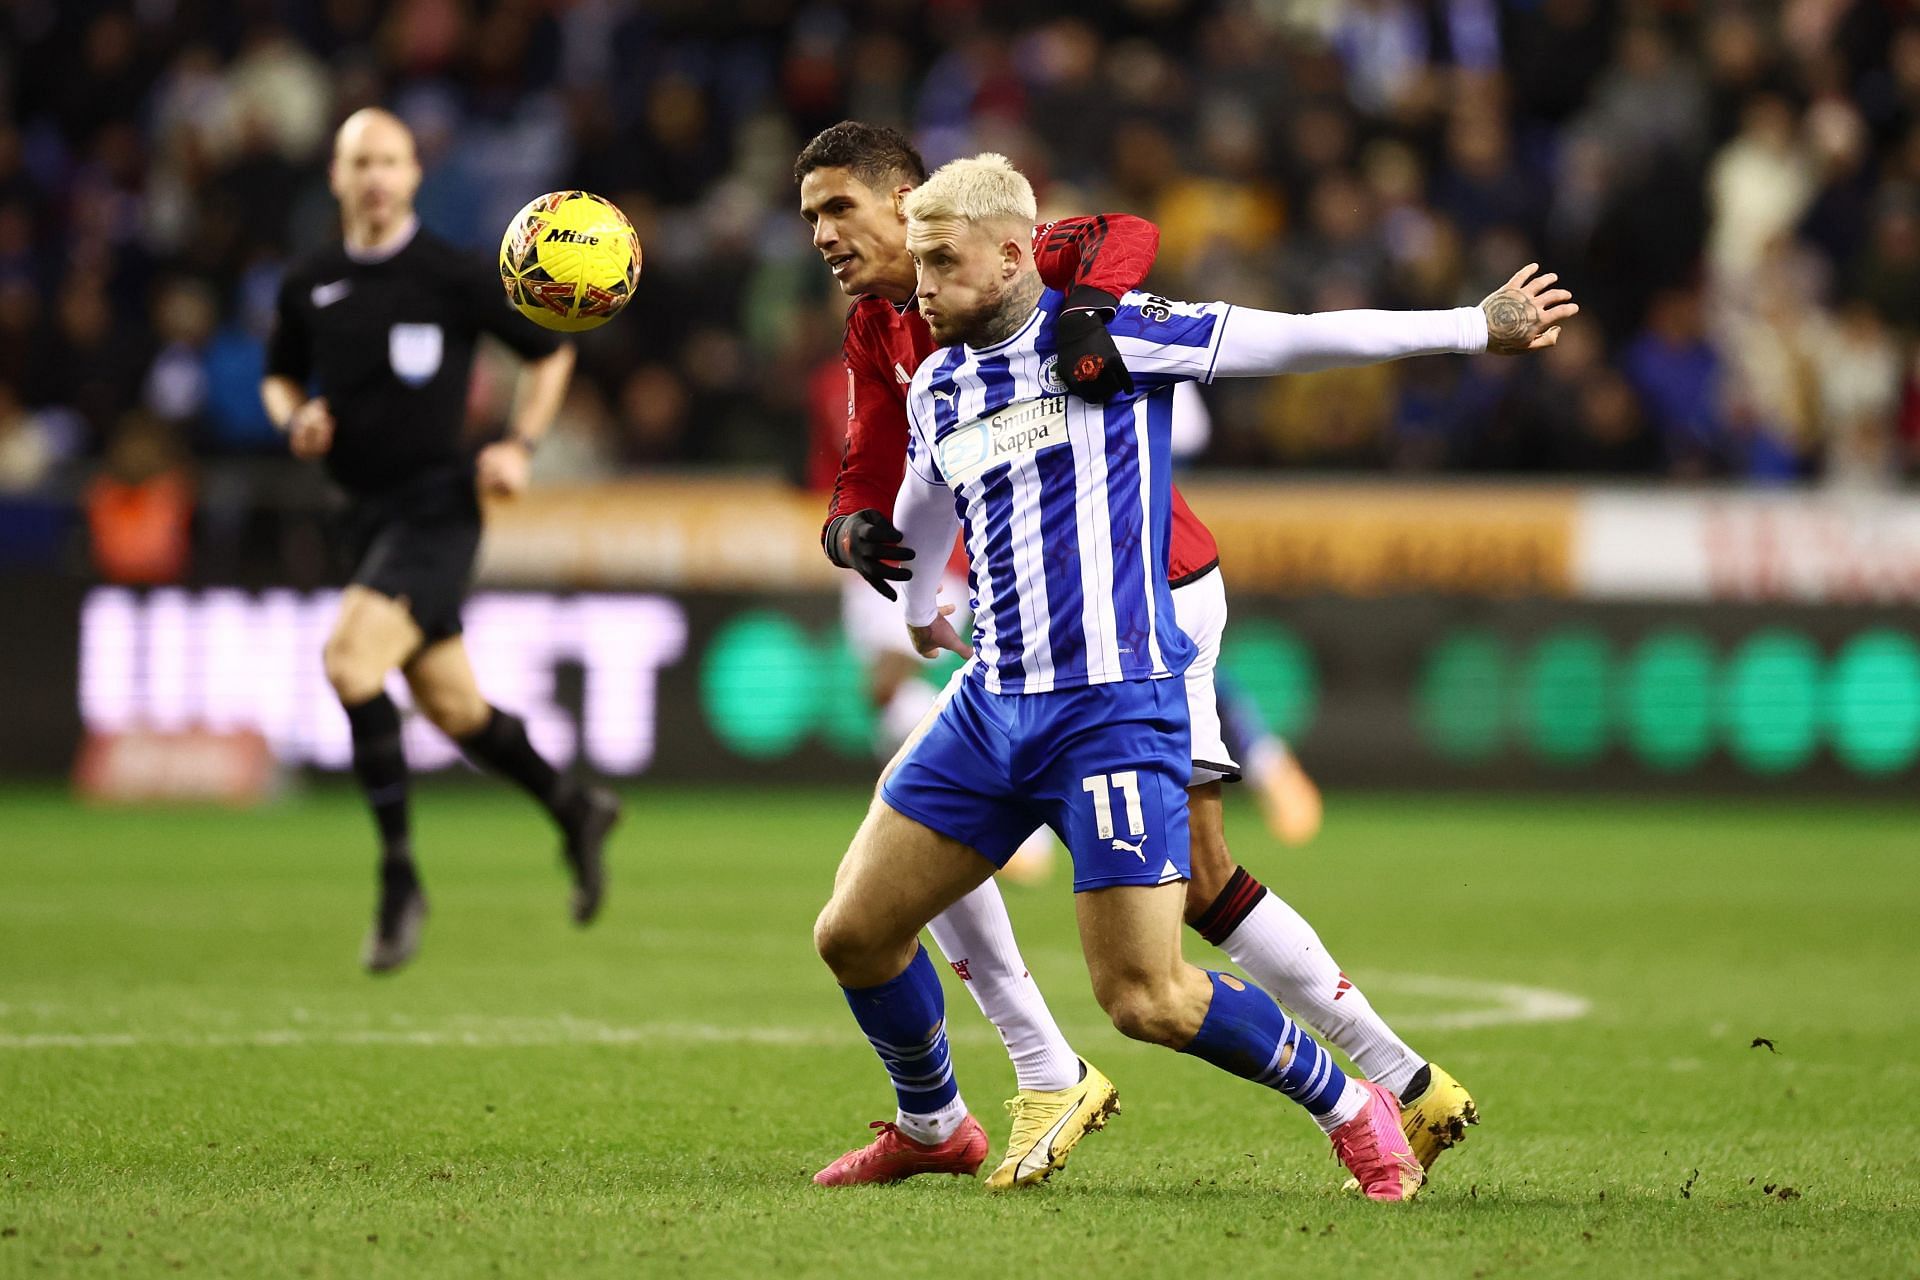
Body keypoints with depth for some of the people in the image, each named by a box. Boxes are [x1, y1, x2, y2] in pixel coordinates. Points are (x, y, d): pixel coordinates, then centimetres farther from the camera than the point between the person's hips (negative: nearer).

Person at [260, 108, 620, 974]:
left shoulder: (451, 276, -6)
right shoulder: (308, 287, 7)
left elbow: (550, 352, 6)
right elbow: (280, 378, 22)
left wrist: (519, 447, -5)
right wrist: (294, 420, -1)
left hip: (436, 505, -6)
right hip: (364, 513, 6)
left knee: (349, 658, -25)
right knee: (453, 708, 11)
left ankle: (398, 878, -16)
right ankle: (573, 808, 36)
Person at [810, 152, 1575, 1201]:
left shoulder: (1110, 333, -6)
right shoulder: (935, 391, 13)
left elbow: (1295, 340, -7)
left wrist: (1474, 326, -9)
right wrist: (919, 608, 49)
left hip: (1113, 707, -7)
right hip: (992, 705, 7)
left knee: (1147, 1003, -11)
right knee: (853, 933, 4)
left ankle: (1349, 1106, 12)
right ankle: (931, 1128, 30)